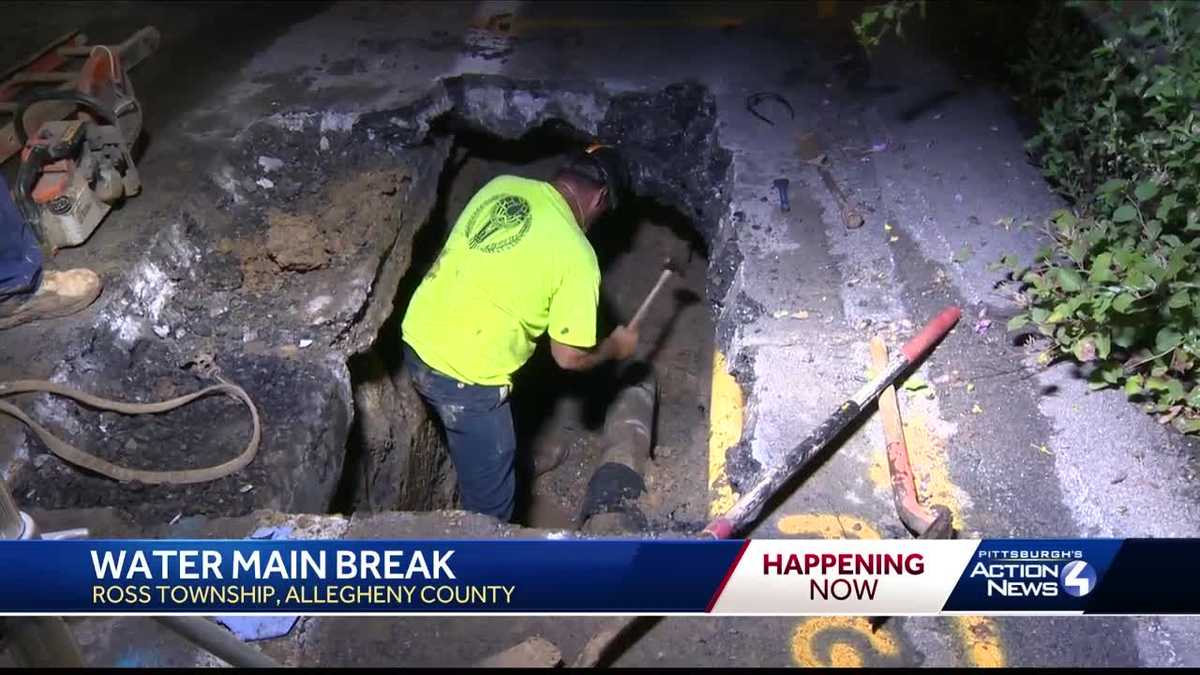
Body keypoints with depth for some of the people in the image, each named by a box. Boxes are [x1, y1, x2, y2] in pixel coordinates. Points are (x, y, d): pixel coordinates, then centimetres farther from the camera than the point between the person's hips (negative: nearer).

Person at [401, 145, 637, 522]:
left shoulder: (501, 186, 3)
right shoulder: (577, 255, -14)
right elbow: (569, 357, -9)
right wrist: (616, 348, 9)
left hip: (417, 340, 8)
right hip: (466, 378, -8)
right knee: (491, 502, 13)